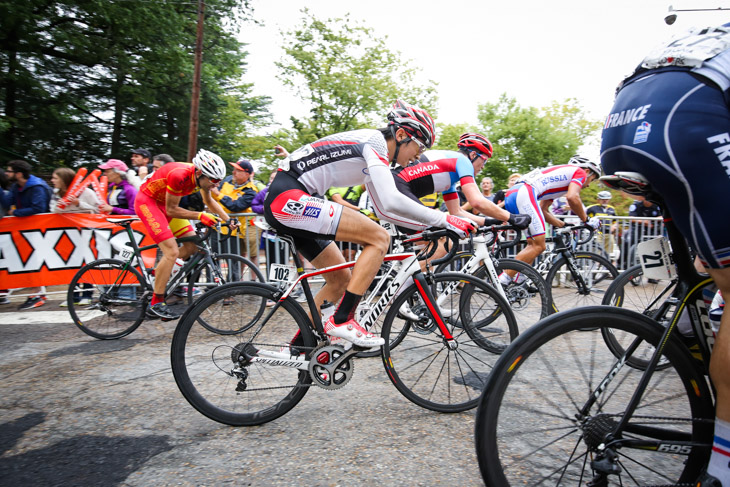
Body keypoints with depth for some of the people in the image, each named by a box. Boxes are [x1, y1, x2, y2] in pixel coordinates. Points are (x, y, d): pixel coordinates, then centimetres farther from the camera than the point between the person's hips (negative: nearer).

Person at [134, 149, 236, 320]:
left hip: (164, 202, 8)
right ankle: (156, 303, -10)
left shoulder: (201, 176, -10)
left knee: (192, 244, 1)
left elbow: (209, 201, 8)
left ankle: (159, 273, 20)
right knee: (172, 251, -18)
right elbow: (171, 210, -24)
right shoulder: (180, 175, -34)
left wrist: (228, 219, -3)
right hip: (147, 201, -8)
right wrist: (200, 216, -29)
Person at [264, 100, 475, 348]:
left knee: (341, 277, 14)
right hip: (288, 197, -11)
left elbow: (383, 208, 23)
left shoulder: (372, 150, 19)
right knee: (378, 238, -16)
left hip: (283, 204, 11)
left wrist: (426, 226, 18)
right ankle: (342, 320, -12)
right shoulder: (374, 142, -10)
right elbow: (391, 201, -23)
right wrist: (444, 220, -16)